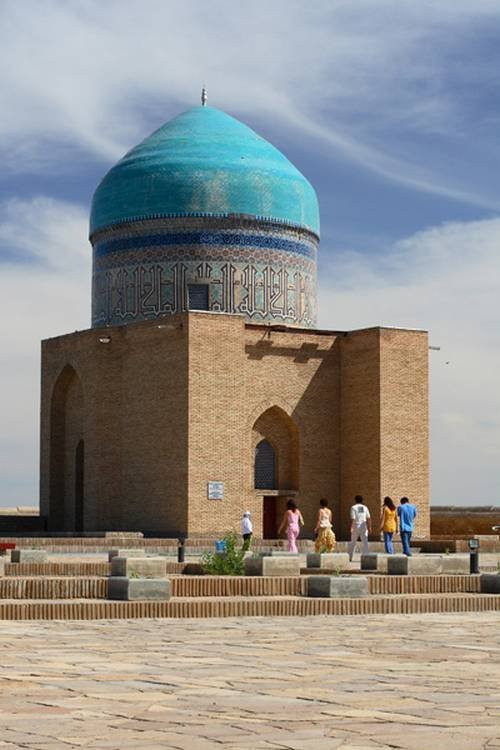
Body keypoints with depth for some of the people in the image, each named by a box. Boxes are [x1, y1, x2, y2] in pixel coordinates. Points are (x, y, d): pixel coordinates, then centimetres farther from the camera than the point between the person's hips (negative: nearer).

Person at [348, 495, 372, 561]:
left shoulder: (354, 507, -4)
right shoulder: (365, 507, 7)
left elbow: (352, 519, -13)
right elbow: (369, 518, 2)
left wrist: (351, 528, -13)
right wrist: (369, 527, 5)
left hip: (356, 527, -2)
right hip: (363, 527, 2)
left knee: (352, 543, 13)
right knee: (365, 542, -1)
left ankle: (350, 557, 18)